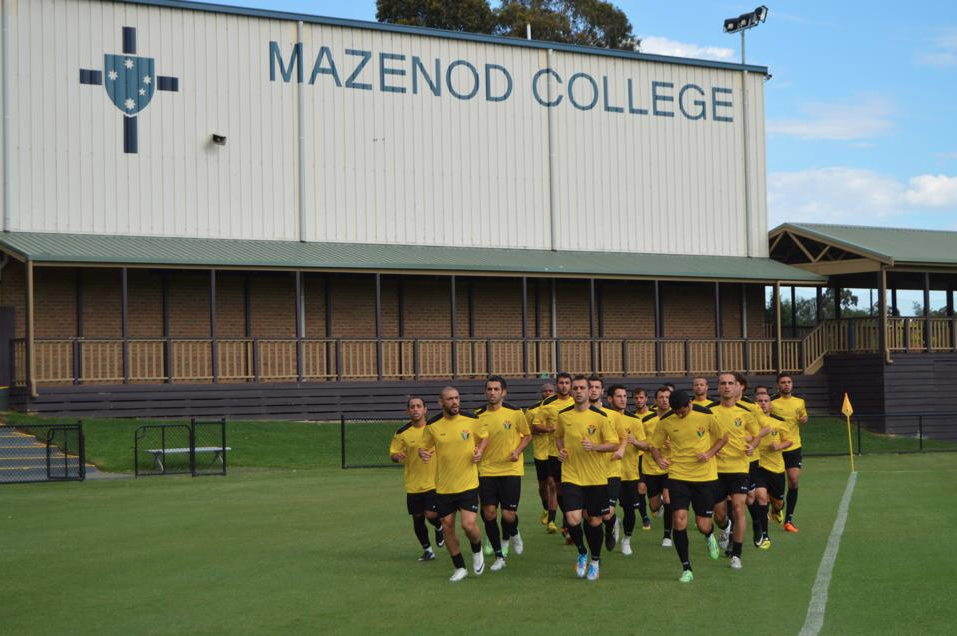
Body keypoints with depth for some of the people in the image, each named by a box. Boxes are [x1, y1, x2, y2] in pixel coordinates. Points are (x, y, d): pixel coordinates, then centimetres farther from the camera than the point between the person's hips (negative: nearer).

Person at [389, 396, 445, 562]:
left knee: (431, 515, -14)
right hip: (413, 484, 1)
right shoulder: (402, 433, -3)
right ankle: (427, 550, 28)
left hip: (434, 481, -1)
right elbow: (392, 454, 1)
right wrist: (397, 456, -21)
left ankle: (439, 527, 22)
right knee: (417, 519, 7)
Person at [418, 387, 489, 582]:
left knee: (469, 524, -13)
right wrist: (423, 453, -14)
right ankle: (459, 567, 24)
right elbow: (424, 447, 9)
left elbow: (484, 437, 12)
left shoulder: (472, 420, -5)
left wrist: (480, 451, -8)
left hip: (468, 483, -2)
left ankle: (477, 551, 21)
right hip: (443, 486, 2)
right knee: (447, 527, 6)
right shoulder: (432, 426, -4)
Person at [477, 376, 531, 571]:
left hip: (511, 469, -2)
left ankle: (512, 534, 32)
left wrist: (518, 451, -8)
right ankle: (499, 556, 13)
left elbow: (527, 435, 8)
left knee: (508, 514, -6)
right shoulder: (478, 415, 0)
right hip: (486, 471, 2)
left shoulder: (515, 413, -4)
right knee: (489, 513, -3)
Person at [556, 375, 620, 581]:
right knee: (573, 520, -14)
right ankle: (582, 553, 15)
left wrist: (594, 446, -23)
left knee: (594, 521, 8)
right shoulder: (563, 415, 2)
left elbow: (614, 444, -6)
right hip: (571, 476, 1)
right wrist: (561, 450, 2)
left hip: (596, 478, -1)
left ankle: (595, 561, 30)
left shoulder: (600, 416, -8)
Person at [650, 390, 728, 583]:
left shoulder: (706, 416, -8)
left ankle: (710, 535, 41)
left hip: (705, 476, -1)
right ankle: (686, 569, 1)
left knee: (703, 526, 0)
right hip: (678, 475, 1)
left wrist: (709, 453, -12)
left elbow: (723, 438, 5)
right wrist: (659, 460, -15)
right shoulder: (665, 422, -4)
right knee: (679, 521, -13)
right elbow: (655, 446, 7)